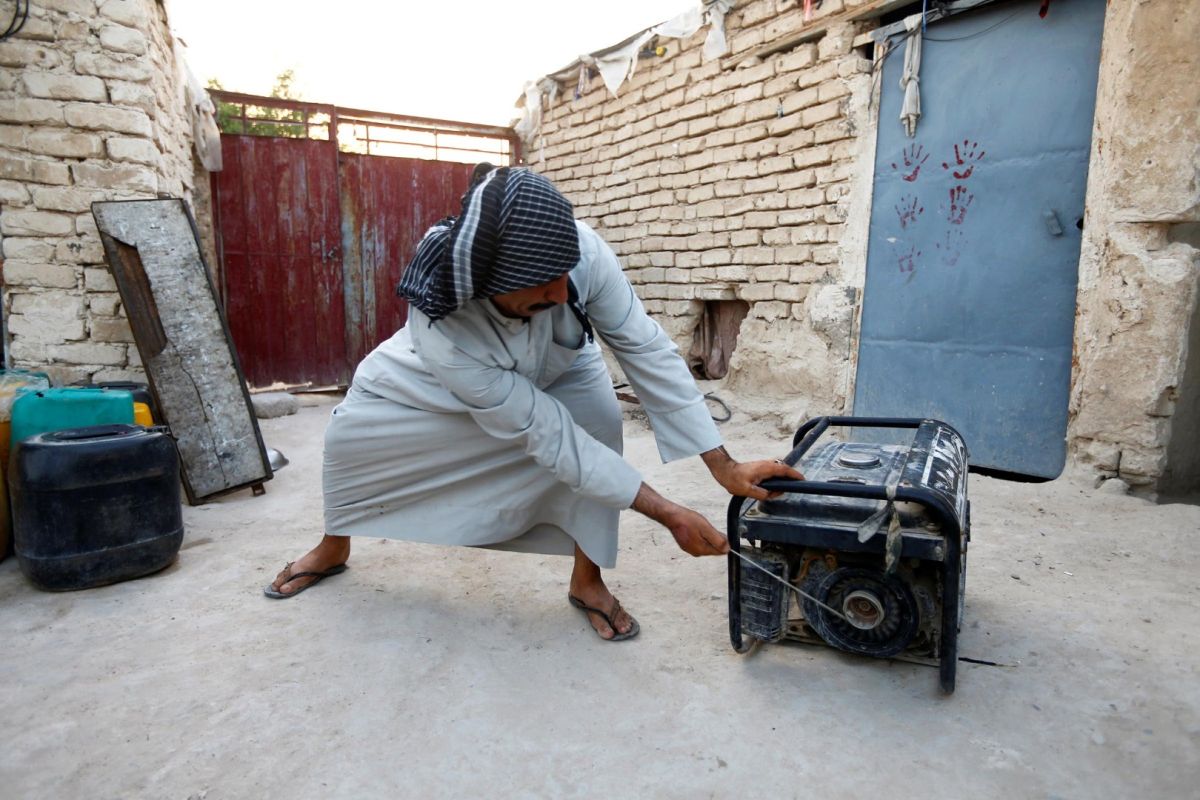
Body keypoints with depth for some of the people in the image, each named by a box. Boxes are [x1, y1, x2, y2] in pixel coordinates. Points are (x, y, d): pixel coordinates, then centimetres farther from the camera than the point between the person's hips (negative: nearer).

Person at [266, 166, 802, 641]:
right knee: (350, 433, -3)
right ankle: (333, 548, 31)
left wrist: (723, 465, -33)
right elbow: (547, 435, -41)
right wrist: (668, 514, -39)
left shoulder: (580, 252, -42)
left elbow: (646, 348, -31)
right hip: (438, 378, -1)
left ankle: (587, 580, -4)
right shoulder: (437, 326, -44)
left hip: (555, 369, 1)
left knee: (600, 417, -25)